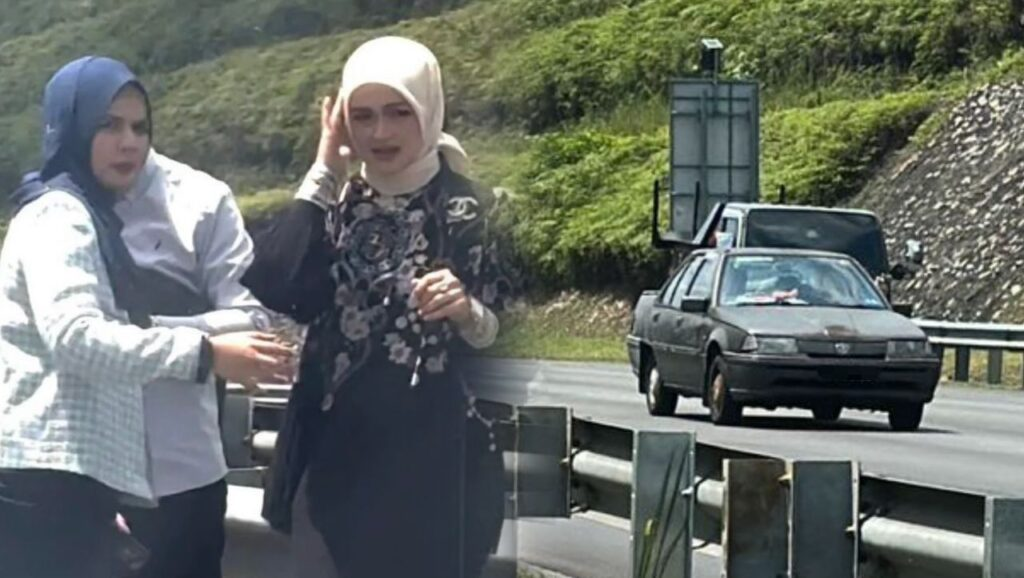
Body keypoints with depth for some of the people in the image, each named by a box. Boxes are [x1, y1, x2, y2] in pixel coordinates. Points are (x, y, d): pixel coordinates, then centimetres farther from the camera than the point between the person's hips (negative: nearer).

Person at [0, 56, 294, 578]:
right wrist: (205, 354, -27)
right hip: (47, 475, -10)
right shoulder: (58, 214, -8)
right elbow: (72, 335, -23)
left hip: (73, 477, 10)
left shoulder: (90, 217, 24)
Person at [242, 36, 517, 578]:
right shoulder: (337, 204, 7)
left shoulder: (466, 211, -4)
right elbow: (272, 286, -11)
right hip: (335, 454, 4)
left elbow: (503, 338, -3)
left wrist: (467, 312, -25)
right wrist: (323, 170, -7)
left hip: (430, 461, -4)